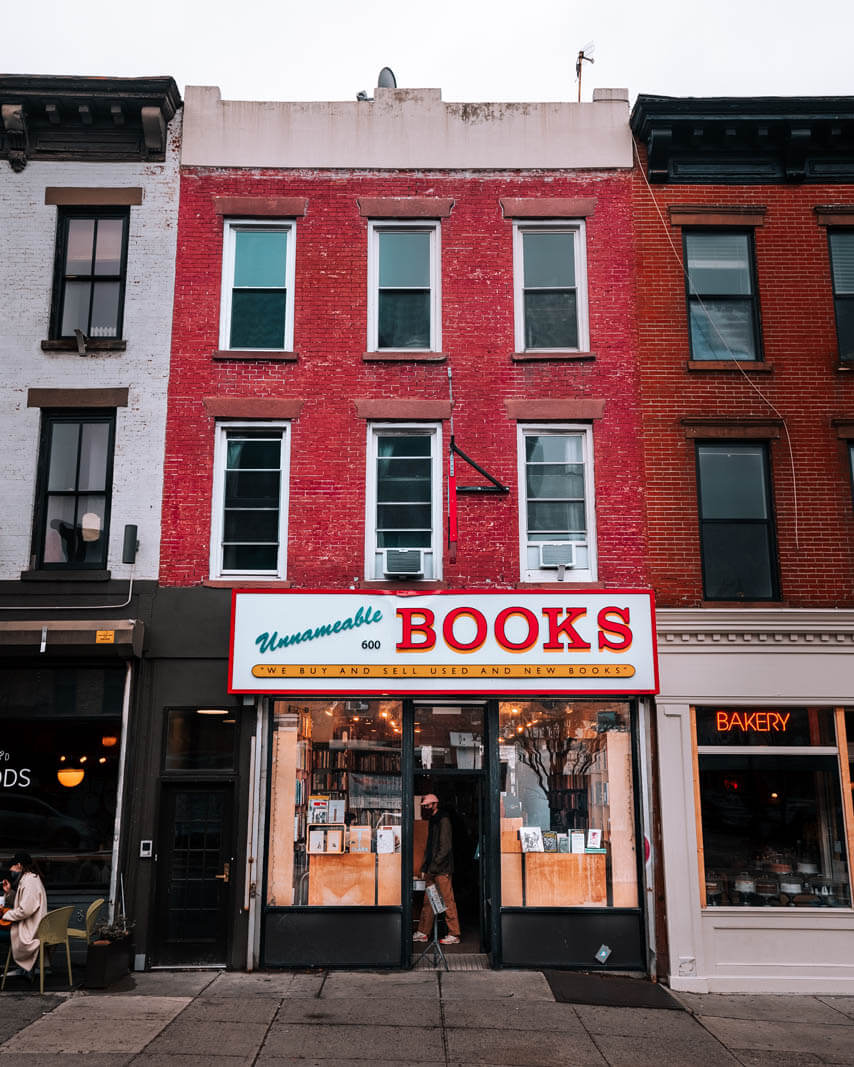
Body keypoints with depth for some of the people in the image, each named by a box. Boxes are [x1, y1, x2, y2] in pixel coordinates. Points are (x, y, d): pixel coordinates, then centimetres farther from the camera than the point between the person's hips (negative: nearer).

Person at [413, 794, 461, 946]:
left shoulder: (443, 820, -11)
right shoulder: (432, 821, 17)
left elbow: (446, 847, -17)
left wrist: (435, 864, -18)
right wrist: (424, 867, 17)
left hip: (442, 869, -9)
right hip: (432, 870, 9)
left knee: (447, 901, -4)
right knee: (428, 900, 11)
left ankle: (454, 934, 1)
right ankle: (423, 932, 17)